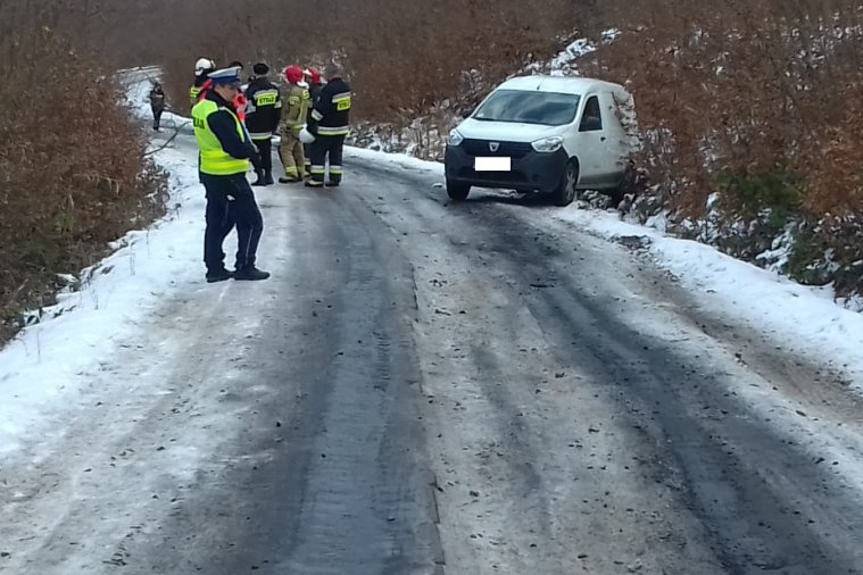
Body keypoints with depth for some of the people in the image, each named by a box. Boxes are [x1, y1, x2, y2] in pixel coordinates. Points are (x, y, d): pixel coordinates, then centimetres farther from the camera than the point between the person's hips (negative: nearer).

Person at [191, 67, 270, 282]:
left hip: (210, 173, 10)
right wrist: (253, 153, -9)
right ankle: (245, 267, 7)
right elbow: (236, 148, -27)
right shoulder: (219, 114, -23)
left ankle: (214, 269, 22)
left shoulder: (202, 108, 9)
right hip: (228, 177, -10)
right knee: (251, 222, 2)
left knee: (217, 222, 17)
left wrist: (246, 149, -2)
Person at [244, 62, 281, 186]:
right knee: (266, 151, 15)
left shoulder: (251, 90, -16)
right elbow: (278, 109, 9)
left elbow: (248, 111, -13)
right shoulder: (274, 89, 3)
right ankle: (268, 175, 16)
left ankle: (260, 176, -2)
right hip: (268, 128, 6)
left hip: (254, 129, -6)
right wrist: (274, 125, 18)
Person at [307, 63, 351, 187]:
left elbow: (320, 108, -19)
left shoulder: (328, 89, -20)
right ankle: (335, 178, 13)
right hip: (342, 127, 7)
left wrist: (312, 123, -13)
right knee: (336, 153, 13)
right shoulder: (346, 87, 4)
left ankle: (317, 178, 1)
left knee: (318, 152, 2)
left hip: (326, 128, -7)